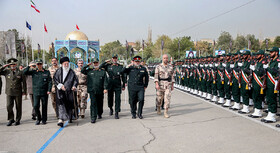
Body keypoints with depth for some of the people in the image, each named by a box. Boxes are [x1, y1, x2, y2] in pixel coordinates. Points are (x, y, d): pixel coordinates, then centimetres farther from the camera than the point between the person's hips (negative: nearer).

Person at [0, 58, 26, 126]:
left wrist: (24, 91, -1)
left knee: (18, 107, 5)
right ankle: (11, 119, 14)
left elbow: (23, 82, 3)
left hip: (18, 92, -1)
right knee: (9, 106, -4)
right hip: (9, 92, 1)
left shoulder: (20, 72, 2)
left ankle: (18, 120, 18)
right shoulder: (6, 71, 7)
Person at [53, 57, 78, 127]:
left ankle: (70, 118, 28)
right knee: (61, 104, -12)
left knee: (69, 105, 9)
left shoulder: (71, 72, 7)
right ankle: (61, 120, -16)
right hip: (60, 91, -2)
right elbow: (55, 79, 2)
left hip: (69, 91, 2)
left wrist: (74, 86, -9)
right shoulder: (58, 71, 3)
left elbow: (75, 80, 8)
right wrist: (60, 85, -10)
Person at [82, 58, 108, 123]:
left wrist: (105, 88, -9)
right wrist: (87, 65, 3)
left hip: (100, 91, 1)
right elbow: (82, 71, 9)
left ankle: (99, 114, 35)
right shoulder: (89, 71, 11)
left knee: (100, 104, 13)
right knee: (93, 104, -7)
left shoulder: (103, 71, 6)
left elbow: (105, 81, 1)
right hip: (92, 91, 0)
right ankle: (93, 118, -5)